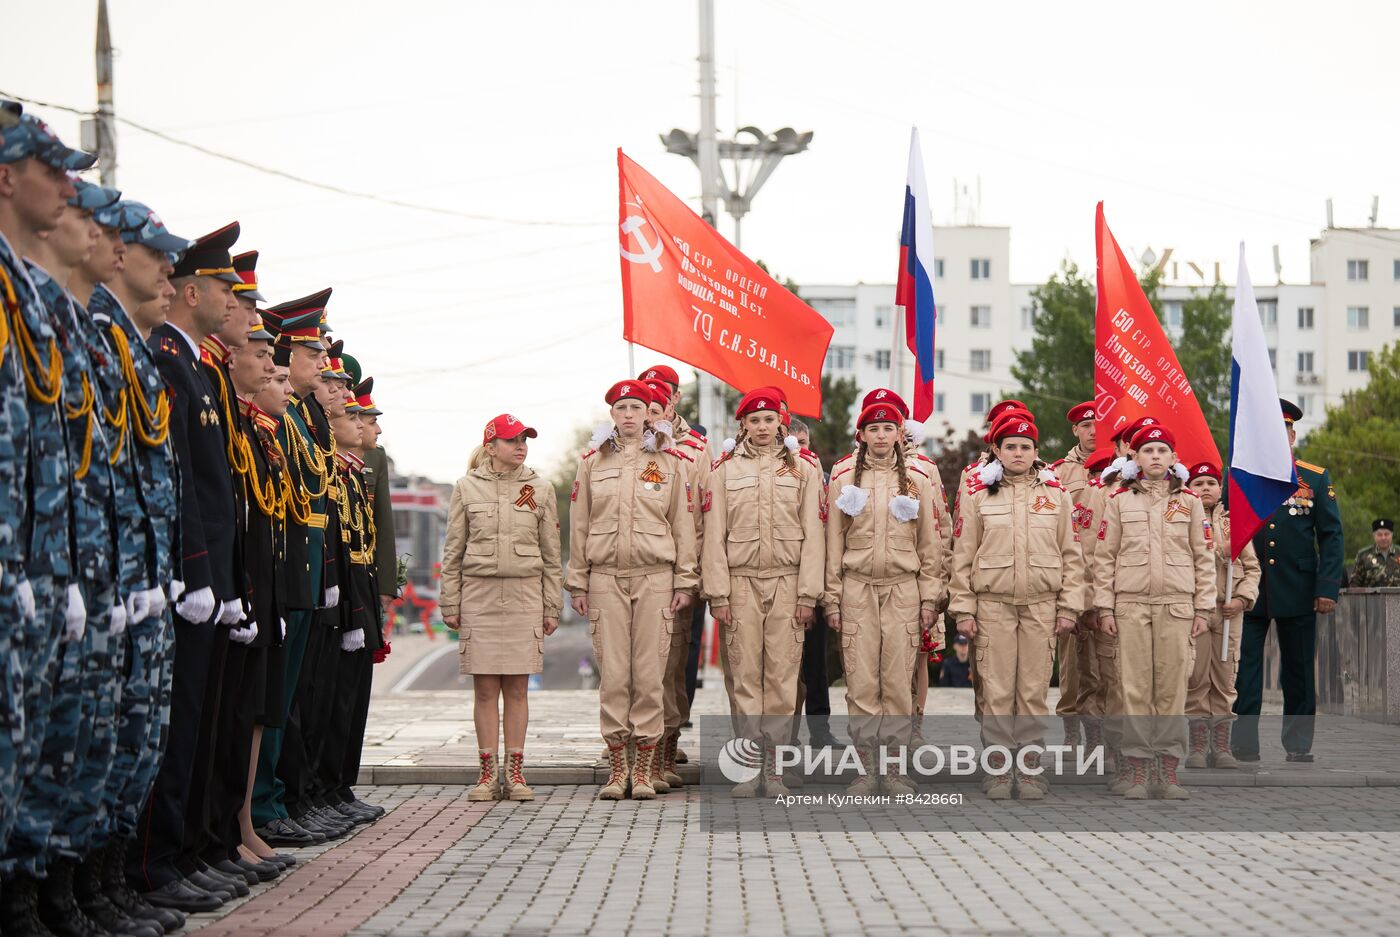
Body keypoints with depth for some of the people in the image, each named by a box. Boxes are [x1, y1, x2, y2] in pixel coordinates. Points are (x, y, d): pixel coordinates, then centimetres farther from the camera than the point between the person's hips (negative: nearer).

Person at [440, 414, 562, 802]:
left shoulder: (540, 488, 7)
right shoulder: (467, 487, 5)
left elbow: (551, 554, 10)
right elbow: (453, 551, 7)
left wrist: (552, 606, 6)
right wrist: (450, 603, 3)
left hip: (524, 595, 1)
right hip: (479, 593, -1)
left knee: (517, 687, 1)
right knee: (485, 687, -1)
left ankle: (514, 771, 6)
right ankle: (488, 772, 4)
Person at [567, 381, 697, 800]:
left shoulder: (668, 462, 8)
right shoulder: (592, 462, 10)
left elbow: (682, 525, 7)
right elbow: (579, 525, 10)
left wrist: (685, 581, 2)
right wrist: (577, 582, 6)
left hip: (654, 577, -1)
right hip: (606, 576, 1)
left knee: (649, 672, -3)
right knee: (612, 672, -2)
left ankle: (643, 770, 3)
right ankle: (616, 769, 4)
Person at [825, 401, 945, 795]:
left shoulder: (917, 480, 9)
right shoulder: (844, 479, 8)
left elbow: (930, 543, 9)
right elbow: (834, 542, 8)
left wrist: (930, 597, 4)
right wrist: (832, 599, 3)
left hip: (903, 589, 0)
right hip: (857, 589, 0)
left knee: (898, 681, -3)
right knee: (861, 683, -4)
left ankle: (897, 771, 2)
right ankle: (867, 769, 1)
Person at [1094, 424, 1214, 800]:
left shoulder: (1189, 501, 9)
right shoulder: (1120, 500, 7)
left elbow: (1204, 557, 8)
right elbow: (1104, 556, 5)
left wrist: (1203, 607, 2)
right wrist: (1105, 606, -1)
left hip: (1176, 604, 0)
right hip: (1131, 603, 0)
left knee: (1172, 685, -1)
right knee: (1135, 687, -2)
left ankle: (1168, 770, 4)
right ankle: (1140, 771, 2)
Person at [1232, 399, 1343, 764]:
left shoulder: (1316, 480, 4)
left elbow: (1331, 537, 3)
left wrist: (1328, 588, -6)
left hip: (1298, 594, 0)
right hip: (1247, 593, 0)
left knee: (1299, 675, 7)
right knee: (1243, 672, -3)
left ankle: (1299, 747, 16)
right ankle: (1244, 748, 0)